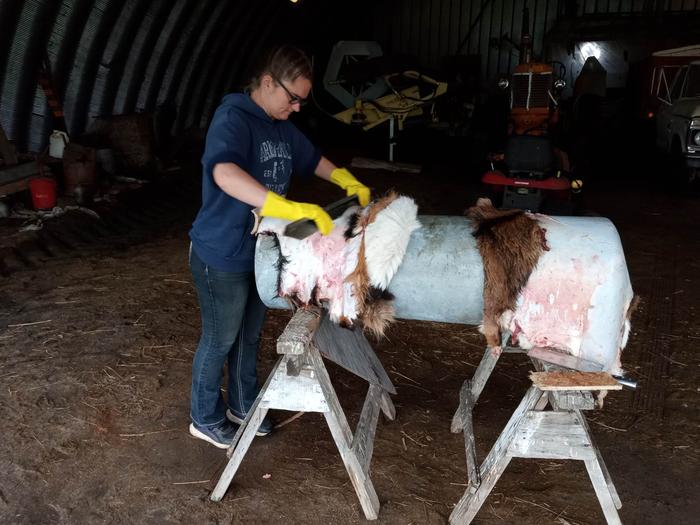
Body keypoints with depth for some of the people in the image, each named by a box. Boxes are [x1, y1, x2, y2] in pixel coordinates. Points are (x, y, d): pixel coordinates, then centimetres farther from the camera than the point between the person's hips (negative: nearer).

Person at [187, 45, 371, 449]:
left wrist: (349, 182, 7)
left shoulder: (282, 127, 5)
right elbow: (224, 172, -43)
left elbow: (312, 159, 24)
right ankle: (205, 419, 32)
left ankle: (243, 405, 43)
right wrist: (291, 210, -50)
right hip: (223, 256, -8)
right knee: (220, 340, 10)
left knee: (250, 336, 22)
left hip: (261, 251, 8)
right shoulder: (233, 118, -22)